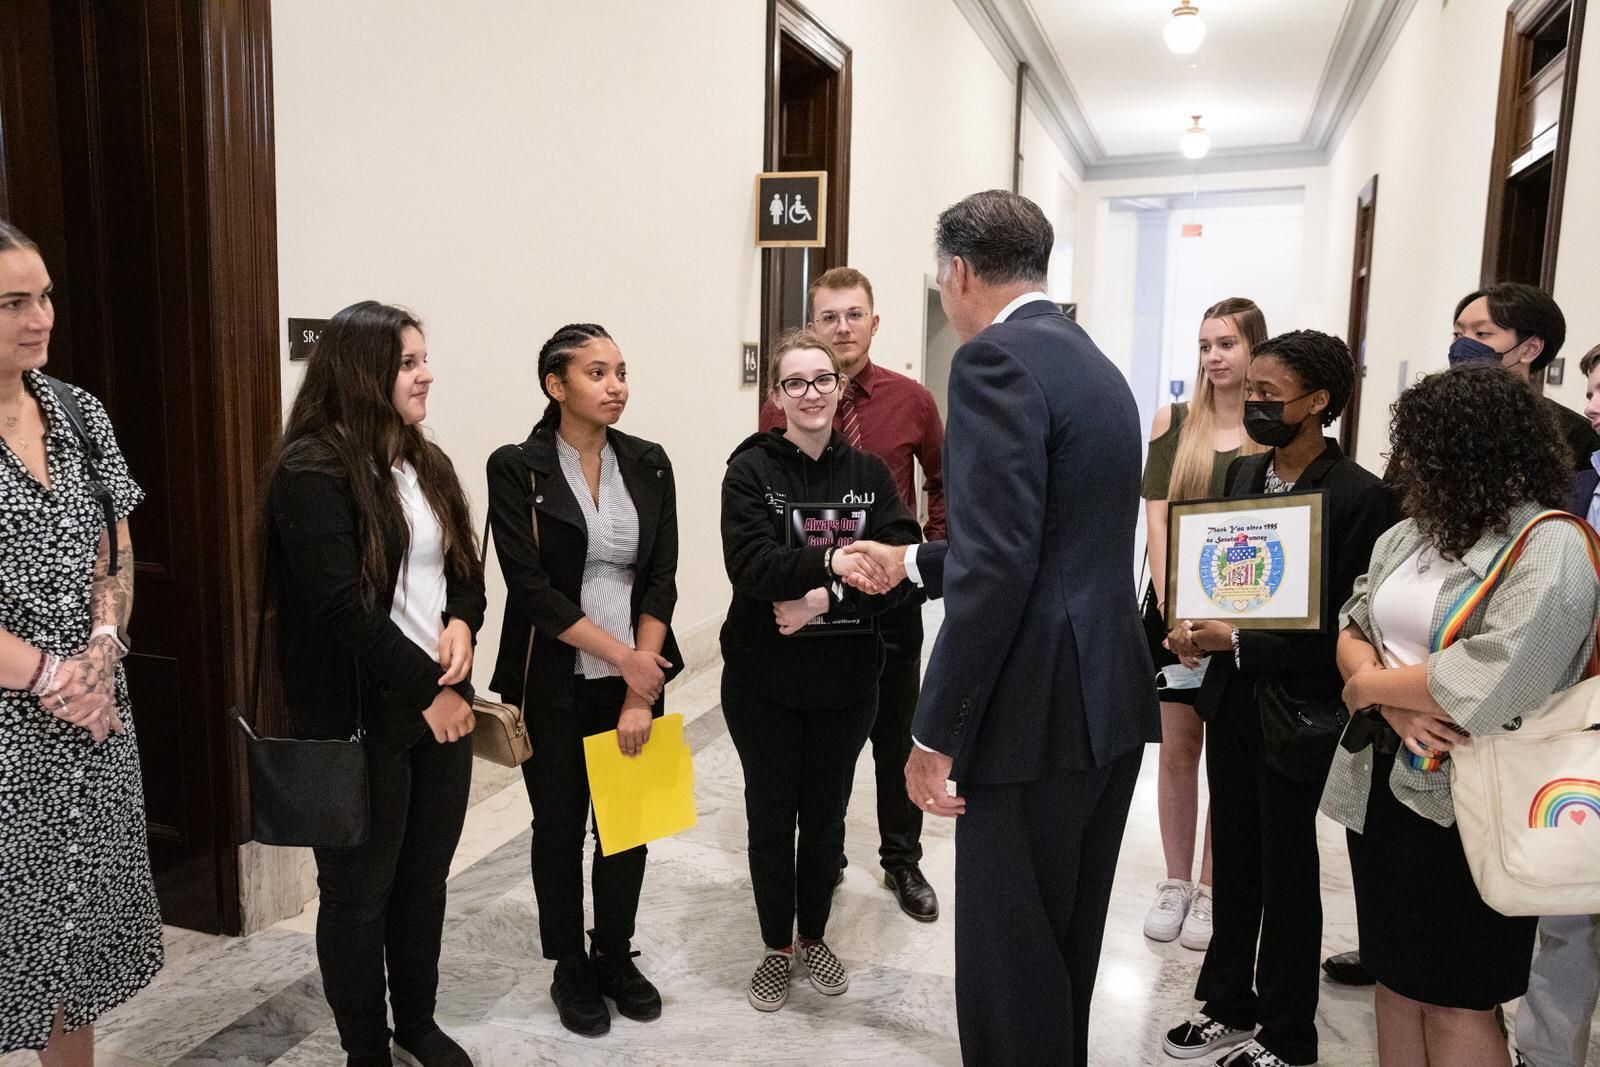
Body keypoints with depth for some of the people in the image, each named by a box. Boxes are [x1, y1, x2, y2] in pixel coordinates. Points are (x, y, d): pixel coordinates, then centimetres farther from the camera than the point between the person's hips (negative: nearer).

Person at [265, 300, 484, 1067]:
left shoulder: (427, 463, 10)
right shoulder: (312, 471, -14)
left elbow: (466, 567, 13)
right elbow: (340, 606, -20)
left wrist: (461, 623, -9)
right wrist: (427, 688, -15)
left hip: (442, 702, 7)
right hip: (361, 715, -7)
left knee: (426, 874, 17)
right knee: (359, 889, 9)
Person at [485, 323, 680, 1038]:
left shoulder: (648, 464, 2)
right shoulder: (517, 469, -9)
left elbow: (660, 581, -2)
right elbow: (531, 587, -14)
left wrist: (640, 695, -8)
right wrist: (623, 658, -15)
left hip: (637, 678, 3)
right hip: (553, 684, -3)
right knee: (560, 827, 10)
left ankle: (615, 957, 33)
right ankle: (571, 970, 31)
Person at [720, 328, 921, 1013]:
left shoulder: (869, 474, 0)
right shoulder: (751, 469, -7)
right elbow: (750, 564, -22)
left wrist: (829, 601, -25)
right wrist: (832, 561, -37)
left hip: (846, 680, 2)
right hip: (763, 680, -2)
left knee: (826, 815, 15)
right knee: (771, 817, 11)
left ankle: (814, 937, 38)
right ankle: (777, 948, 33)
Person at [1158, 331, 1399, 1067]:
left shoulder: (1362, 497, -15)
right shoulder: (1242, 474, 5)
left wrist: (1239, 642, -20)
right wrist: (1196, 626, -8)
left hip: (1295, 711, -5)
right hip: (1229, 698, 5)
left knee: (1287, 874, 11)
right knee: (1234, 862, 17)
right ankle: (1228, 1004, 36)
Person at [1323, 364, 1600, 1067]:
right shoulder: (1407, 536, 9)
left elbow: (1490, 681, -27)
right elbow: (1353, 631, 4)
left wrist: (1371, 685, -13)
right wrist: (1397, 705, -15)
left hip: (1464, 804, -7)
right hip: (1383, 784, 7)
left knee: (1455, 1004, 8)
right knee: (1396, 983, 18)